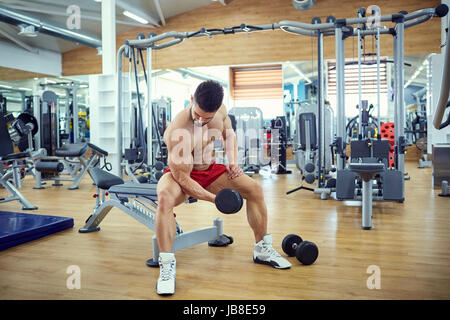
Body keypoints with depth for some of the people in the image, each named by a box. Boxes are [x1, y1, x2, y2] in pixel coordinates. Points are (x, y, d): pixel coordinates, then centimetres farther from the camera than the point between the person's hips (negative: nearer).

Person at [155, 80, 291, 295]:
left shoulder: (221, 111, -13)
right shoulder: (178, 131, -34)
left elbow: (229, 133, 11)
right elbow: (182, 178, -29)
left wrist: (233, 161, -5)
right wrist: (215, 199, -30)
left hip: (209, 170, 6)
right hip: (180, 175, -6)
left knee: (254, 189, -7)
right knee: (165, 197, -40)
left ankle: (262, 249, 9)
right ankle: (167, 265, -29)